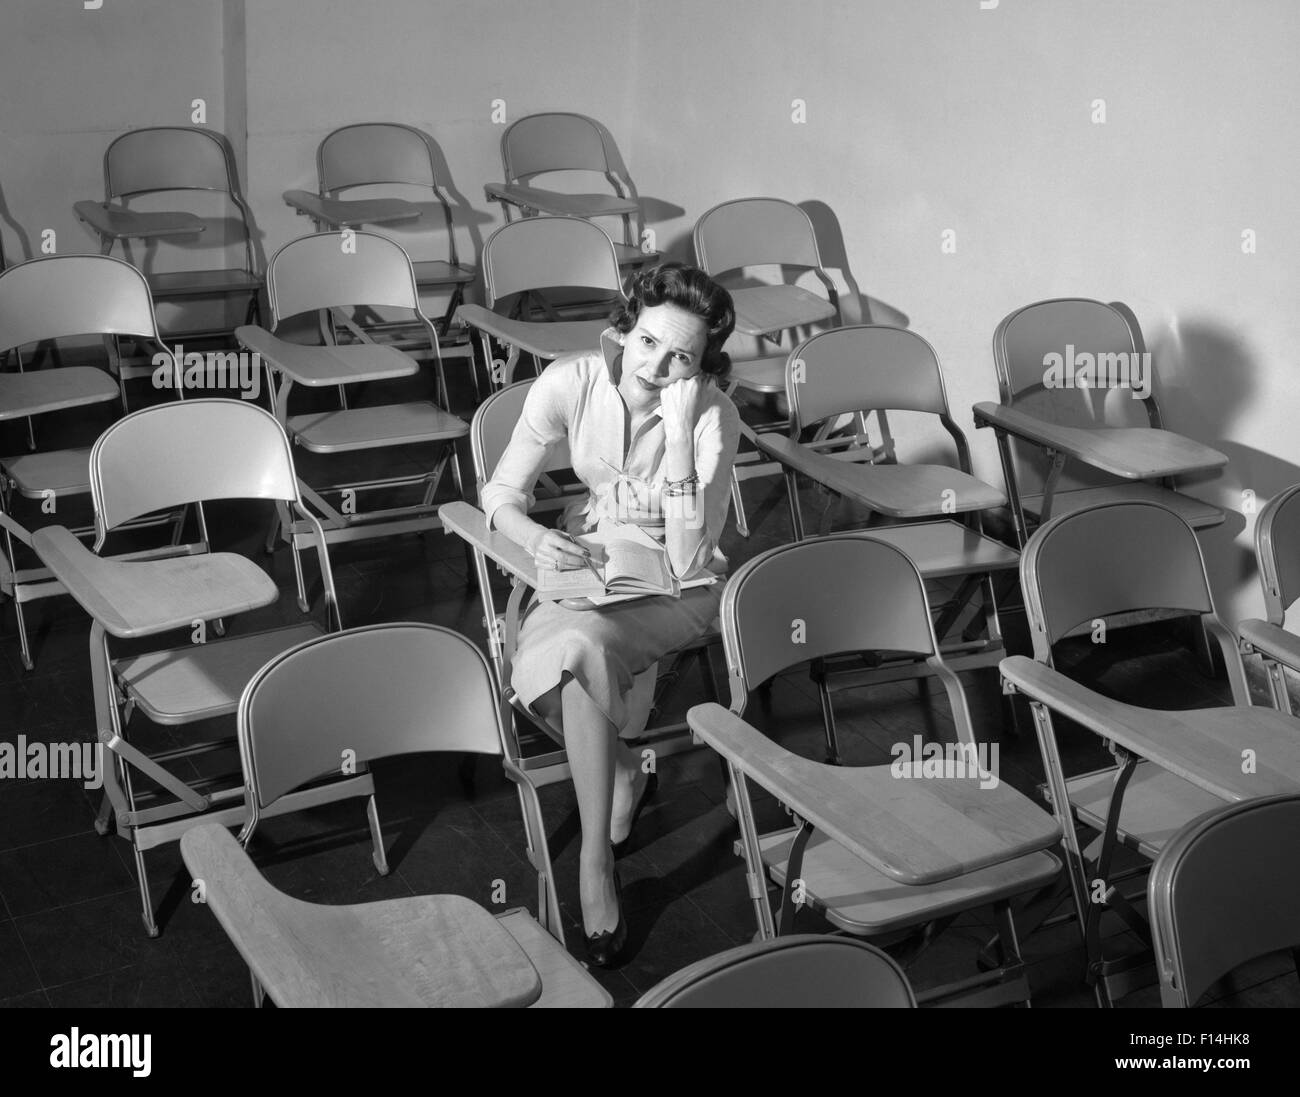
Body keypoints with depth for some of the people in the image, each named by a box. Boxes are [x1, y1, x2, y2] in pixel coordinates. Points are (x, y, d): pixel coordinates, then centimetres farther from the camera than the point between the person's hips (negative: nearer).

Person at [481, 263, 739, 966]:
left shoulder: (713, 417, -21)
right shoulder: (569, 382, -15)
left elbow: (687, 559, -27)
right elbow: (502, 492, -5)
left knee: (578, 642, -34)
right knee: (566, 651, -31)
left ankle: (595, 865, -20)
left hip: (678, 589, -3)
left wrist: (677, 431, -33)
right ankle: (625, 773, 2)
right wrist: (534, 535, -29)